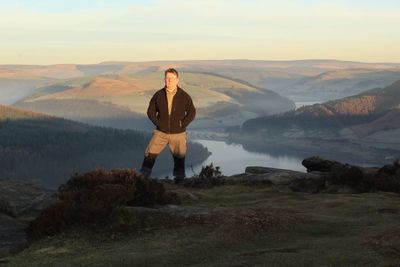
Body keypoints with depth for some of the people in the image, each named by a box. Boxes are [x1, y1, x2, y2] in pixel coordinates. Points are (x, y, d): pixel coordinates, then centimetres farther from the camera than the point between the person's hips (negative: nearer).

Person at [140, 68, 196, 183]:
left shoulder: (184, 96, -5)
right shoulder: (158, 95, -2)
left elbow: (192, 112, 1)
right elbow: (151, 111, 6)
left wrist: (182, 125, -8)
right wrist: (158, 123, -5)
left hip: (178, 133, -1)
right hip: (161, 132, 1)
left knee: (179, 156, 11)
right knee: (150, 153, -4)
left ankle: (179, 178, 29)